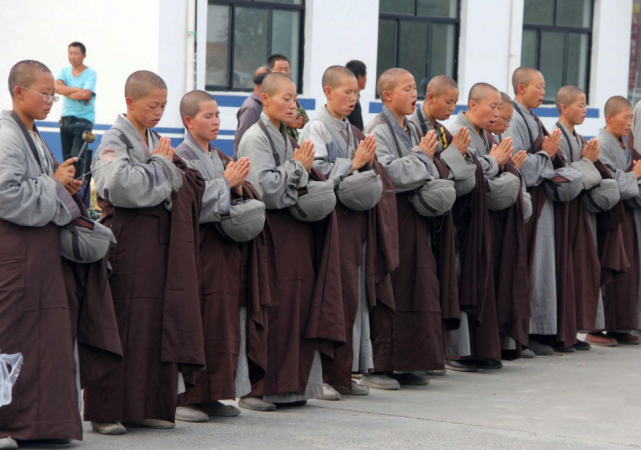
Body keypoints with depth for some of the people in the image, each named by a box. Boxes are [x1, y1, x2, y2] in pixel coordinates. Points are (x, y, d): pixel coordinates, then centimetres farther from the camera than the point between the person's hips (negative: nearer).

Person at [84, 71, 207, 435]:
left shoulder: (157, 141, 16)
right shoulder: (114, 141, -6)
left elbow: (178, 184, 15)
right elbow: (123, 186, -24)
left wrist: (166, 165, -5)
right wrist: (160, 164, -10)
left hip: (160, 239, 7)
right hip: (127, 238, -7)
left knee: (158, 318, 6)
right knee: (124, 320, -6)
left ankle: (150, 405, 12)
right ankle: (107, 411, -1)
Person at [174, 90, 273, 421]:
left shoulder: (220, 158, 16)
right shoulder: (182, 157, -7)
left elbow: (238, 202, 15)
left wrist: (238, 188, -6)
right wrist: (225, 183, -14)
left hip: (228, 252, 8)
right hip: (200, 249, -8)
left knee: (229, 318, 6)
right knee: (200, 322, -8)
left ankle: (212, 395, 12)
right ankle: (186, 397, -2)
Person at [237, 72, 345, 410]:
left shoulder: (286, 137, 16)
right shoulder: (255, 138, -9)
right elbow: (266, 189, -20)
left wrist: (303, 169, 2)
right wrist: (297, 167, -10)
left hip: (294, 231, 8)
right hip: (270, 232, -8)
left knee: (298, 303, 6)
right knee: (268, 309, -7)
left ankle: (289, 386, 12)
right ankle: (255, 389, -1)